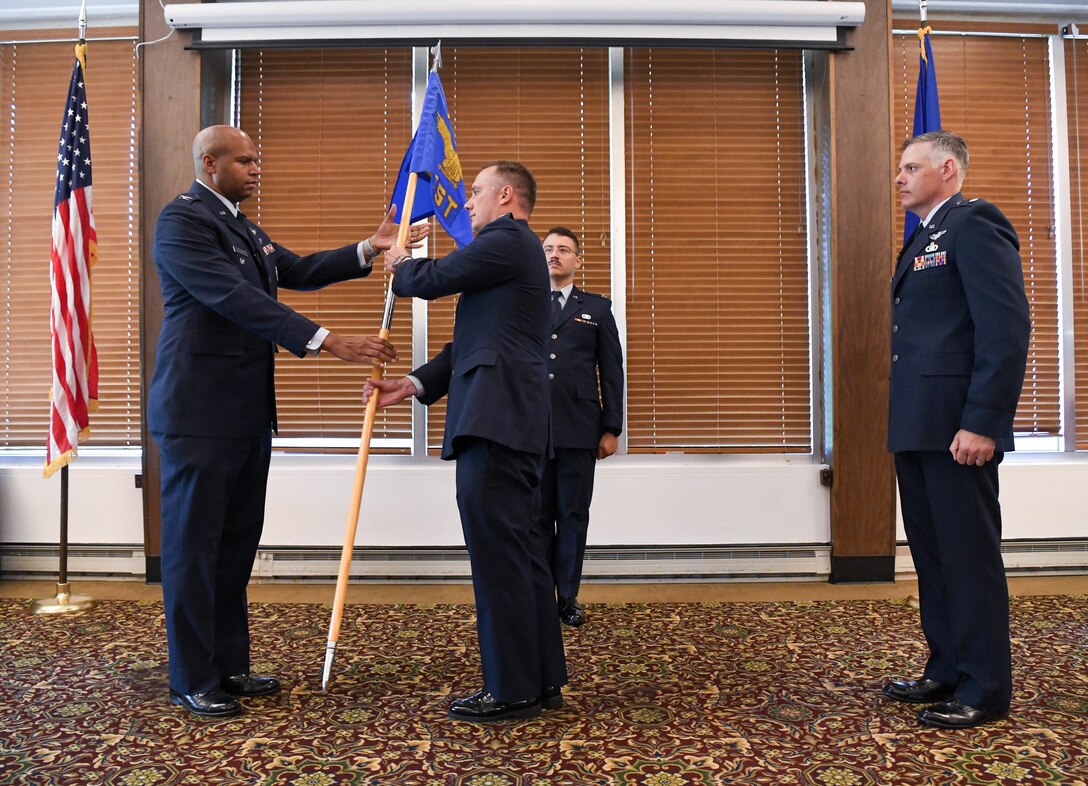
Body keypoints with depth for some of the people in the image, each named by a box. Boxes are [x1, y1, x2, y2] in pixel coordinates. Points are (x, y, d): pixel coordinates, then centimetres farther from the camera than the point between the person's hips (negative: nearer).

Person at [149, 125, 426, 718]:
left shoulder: (244, 228, 19)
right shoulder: (181, 220, -11)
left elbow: (299, 271, 17)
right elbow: (235, 298, -22)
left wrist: (369, 248, 5)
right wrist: (326, 341, -27)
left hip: (248, 413, 9)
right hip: (200, 412, -9)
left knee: (237, 541, 13)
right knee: (194, 543, 0)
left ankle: (228, 665, 24)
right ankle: (193, 681, 11)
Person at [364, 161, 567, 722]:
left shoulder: (507, 241, -6)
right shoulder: (514, 248, 27)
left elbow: (429, 280, -6)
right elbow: (471, 344, 23)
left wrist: (400, 263, 17)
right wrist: (413, 385, 16)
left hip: (496, 422, -11)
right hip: (511, 421, 11)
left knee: (498, 550, -7)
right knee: (519, 548, 13)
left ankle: (512, 690, 1)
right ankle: (542, 679, 21)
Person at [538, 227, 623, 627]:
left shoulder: (597, 308, 11)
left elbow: (612, 370, 7)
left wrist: (611, 428, 0)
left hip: (579, 429, -1)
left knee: (573, 515, 4)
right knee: (537, 515, 7)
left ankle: (568, 597, 15)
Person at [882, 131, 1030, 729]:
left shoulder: (974, 226, -8)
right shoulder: (922, 240, 21)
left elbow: (1007, 328, -17)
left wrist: (982, 423, -21)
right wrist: (903, 422, 16)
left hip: (957, 428, -10)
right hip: (917, 429, 10)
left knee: (969, 555, -1)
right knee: (931, 553, 15)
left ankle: (984, 690, 12)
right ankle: (947, 670, 27)